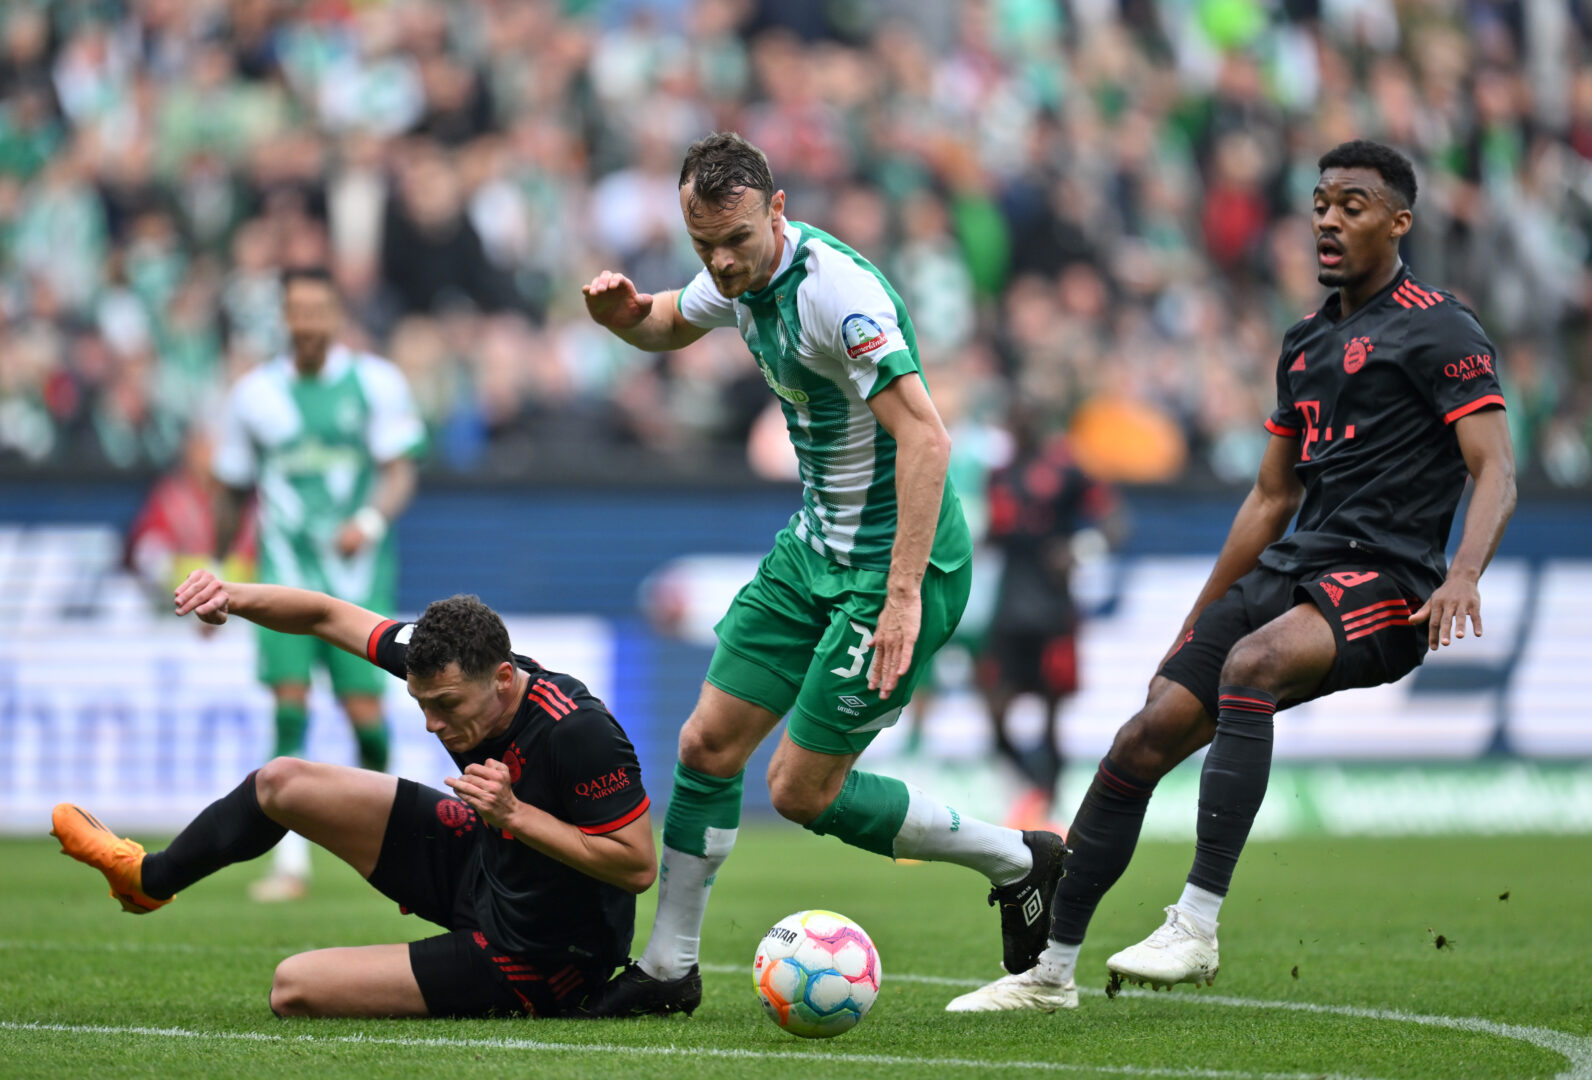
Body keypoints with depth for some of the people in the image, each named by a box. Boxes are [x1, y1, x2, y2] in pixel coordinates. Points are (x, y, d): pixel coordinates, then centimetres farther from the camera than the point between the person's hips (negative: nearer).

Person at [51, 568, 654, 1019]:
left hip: (534, 956, -8)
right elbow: (330, 617, -1)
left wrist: (515, 814, -35)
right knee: (282, 783, 8)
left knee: (295, 991, -14)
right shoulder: (448, 665, -13)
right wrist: (230, 598, -18)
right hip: (475, 860, 8)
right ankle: (148, 879, 35)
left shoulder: (579, 733, -35)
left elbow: (639, 867, -30)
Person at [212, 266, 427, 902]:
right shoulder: (255, 394, 7)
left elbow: (401, 474, -5)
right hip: (286, 573, 1)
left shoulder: (375, 383, 0)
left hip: (359, 576, -1)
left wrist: (370, 521, -25)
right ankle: (291, 863, -12)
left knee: (364, 710, -6)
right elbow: (233, 494, 16)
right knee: (290, 702, -12)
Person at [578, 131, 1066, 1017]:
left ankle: (1019, 861, 11)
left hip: (897, 557, -9)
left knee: (803, 791, -5)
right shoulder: (743, 277, 2)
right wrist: (623, 313, 0)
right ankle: (669, 970, 18)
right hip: (816, 544, 9)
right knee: (709, 745, 6)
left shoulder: (835, 288, -26)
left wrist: (903, 595, -34)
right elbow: (671, 326, 25)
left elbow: (926, 438, -31)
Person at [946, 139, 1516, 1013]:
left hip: (1382, 586, -7)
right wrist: (1194, 624, 26)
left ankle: (1197, 927, -38)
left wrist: (1462, 576, -32)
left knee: (1251, 664, -36)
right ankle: (1050, 967, 3)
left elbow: (1495, 468, -13)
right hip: (1289, 571, 7)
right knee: (1144, 740, -6)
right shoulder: (1304, 342, 20)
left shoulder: (1435, 328, -3)